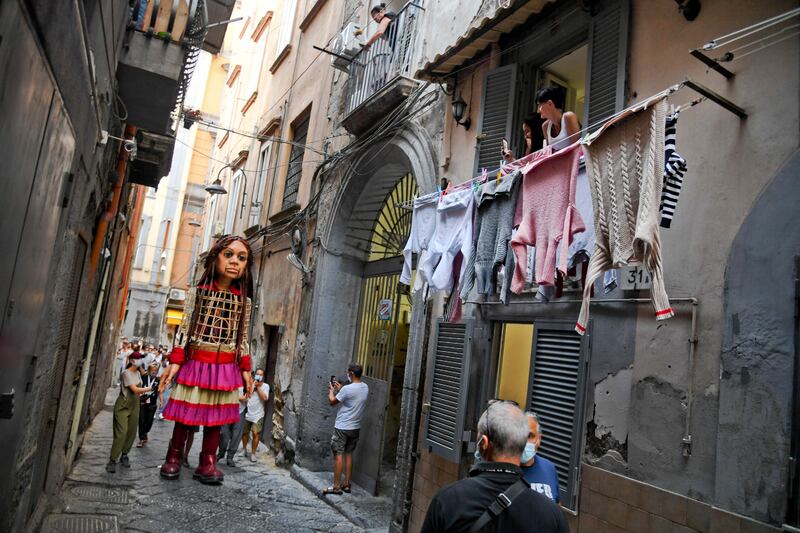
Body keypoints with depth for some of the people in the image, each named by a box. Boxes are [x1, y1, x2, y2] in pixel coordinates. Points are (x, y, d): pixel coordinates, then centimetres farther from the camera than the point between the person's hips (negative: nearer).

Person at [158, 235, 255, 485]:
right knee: (185, 413, 7)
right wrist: (175, 361, -7)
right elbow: (184, 329, -1)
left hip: (226, 367, 2)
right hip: (195, 362, -1)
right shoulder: (198, 292, -1)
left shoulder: (243, 301, 5)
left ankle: (207, 463, 17)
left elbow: (243, 338, 8)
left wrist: (245, 369, 4)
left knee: (216, 416, 7)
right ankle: (173, 458, 24)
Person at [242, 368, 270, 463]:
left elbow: (265, 398, -12)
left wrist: (258, 387, -9)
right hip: (248, 413, 2)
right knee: (245, 432, 12)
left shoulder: (265, 386, 2)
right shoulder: (251, 383, 7)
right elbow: (248, 395, -7)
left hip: (258, 414, -2)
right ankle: (244, 449, 34)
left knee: (256, 433, -10)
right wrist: (253, 384, -8)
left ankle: (253, 453, 1)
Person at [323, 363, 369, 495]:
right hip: (355, 427, 7)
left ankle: (336, 486, 5)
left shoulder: (347, 389, -21)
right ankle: (346, 485, 20)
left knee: (338, 455, 1)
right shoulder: (365, 388, 2)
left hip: (342, 427, -7)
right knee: (348, 454, 15)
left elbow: (332, 401, -7)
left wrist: (331, 389, 10)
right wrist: (340, 389, 19)